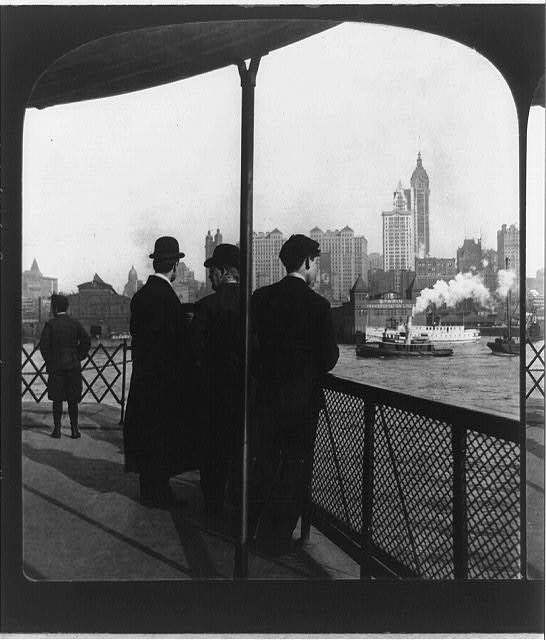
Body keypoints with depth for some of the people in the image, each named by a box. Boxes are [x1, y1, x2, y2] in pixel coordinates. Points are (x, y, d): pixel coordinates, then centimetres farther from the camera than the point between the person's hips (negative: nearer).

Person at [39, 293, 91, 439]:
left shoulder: (50, 324, -6)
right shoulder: (75, 323, 2)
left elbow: (44, 345, -11)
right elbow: (86, 341, 0)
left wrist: (49, 362, -1)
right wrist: (78, 357, 6)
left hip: (56, 367, -2)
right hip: (73, 366, 2)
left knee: (57, 400, 5)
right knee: (73, 400, 6)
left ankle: (57, 429, 6)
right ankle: (74, 429, 7)